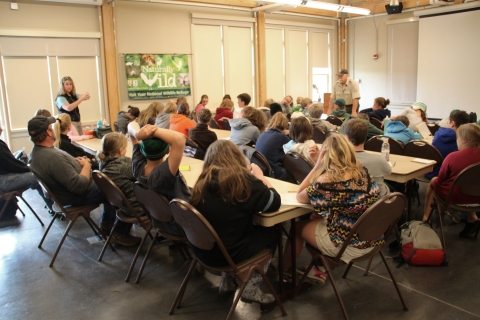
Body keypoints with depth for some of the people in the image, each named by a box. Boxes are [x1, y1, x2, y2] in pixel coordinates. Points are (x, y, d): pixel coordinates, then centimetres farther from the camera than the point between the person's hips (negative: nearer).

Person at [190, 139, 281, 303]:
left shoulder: (203, 182, -2)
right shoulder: (244, 181, -16)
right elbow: (275, 202, -5)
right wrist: (260, 177, 8)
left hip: (202, 251, 6)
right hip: (228, 254, -5)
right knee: (271, 233, 17)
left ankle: (227, 281, 30)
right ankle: (252, 289, 16)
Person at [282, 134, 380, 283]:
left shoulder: (327, 181, -25)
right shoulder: (363, 172, -3)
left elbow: (299, 197, -8)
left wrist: (317, 165, -14)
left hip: (348, 246, -6)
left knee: (297, 227, 17)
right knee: (315, 219, 24)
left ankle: (283, 270, 38)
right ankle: (321, 269, 32)